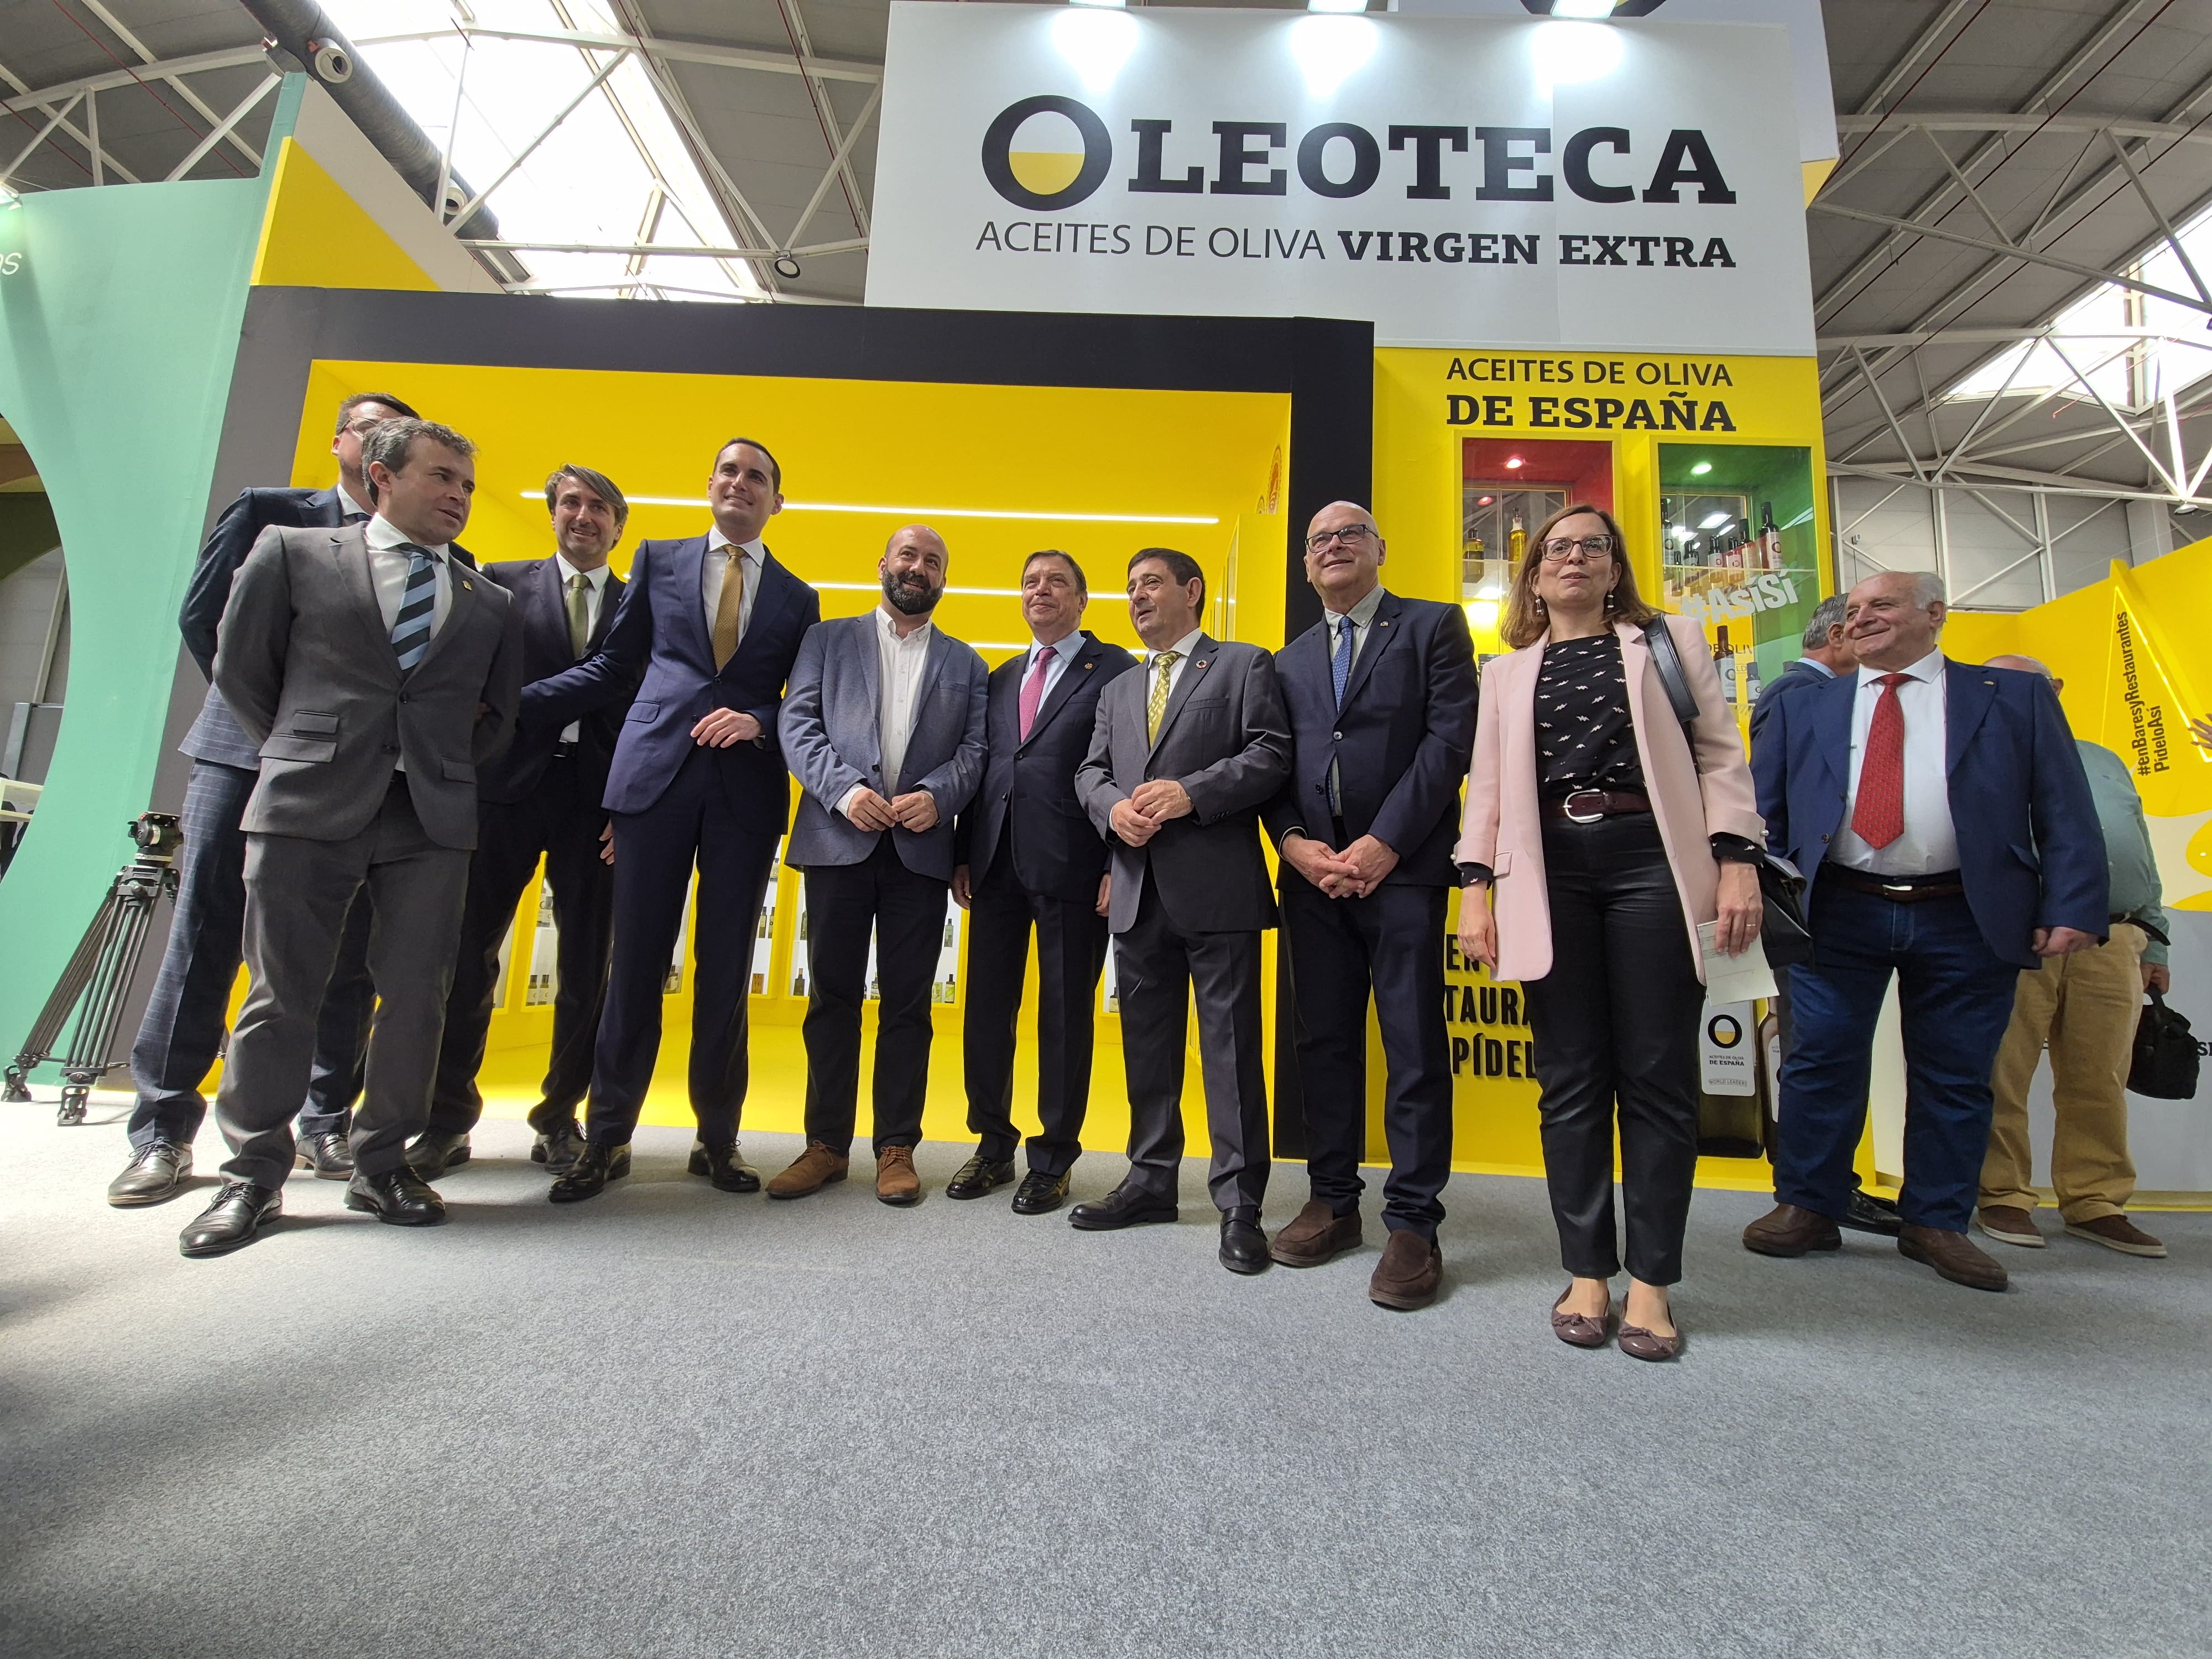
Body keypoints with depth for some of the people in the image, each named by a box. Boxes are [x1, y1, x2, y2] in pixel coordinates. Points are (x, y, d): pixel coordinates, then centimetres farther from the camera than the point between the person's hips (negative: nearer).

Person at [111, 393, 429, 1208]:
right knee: (202, 942, 0)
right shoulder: (266, 512, 9)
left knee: (346, 957, 1)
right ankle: (163, 1134, 8)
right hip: (246, 751, 0)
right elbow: (201, 616, 4)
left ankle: (326, 1126, 11)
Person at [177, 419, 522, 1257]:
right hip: (308, 809, -2)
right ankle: (253, 1177, 15)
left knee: (415, 997, 1)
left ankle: (381, 1165, 15)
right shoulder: (293, 552, 9)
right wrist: (301, 755, 11)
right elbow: (241, 669, 11)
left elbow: (500, 711, 20)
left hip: (432, 815, 2)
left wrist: (446, 769, 12)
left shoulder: (489, 603, 15)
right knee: (281, 995, 2)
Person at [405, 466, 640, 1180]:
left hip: (597, 796, 0)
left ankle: (560, 1119, 17)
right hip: (507, 786, 0)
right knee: (466, 952, 1)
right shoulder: (503, 582, 12)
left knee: (587, 965, 3)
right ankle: (447, 1120, 15)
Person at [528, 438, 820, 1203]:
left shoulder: (797, 598, 15)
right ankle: (607, 1138, 13)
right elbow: (612, 667, 13)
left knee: (726, 970, 3)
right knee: (635, 963, 1)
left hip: (747, 789, 0)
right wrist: (513, 701, 5)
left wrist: (760, 722, -8)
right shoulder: (658, 560, 15)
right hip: (655, 775, 0)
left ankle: (718, 1139, 15)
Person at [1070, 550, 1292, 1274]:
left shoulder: (1245, 666, 6)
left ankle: (1239, 1203, 5)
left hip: (1218, 886, -6)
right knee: (1147, 1043, 12)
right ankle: (1152, 1179, 25)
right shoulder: (1117, 691, 24)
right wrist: (1113, 805, -7)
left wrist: (1190, 793, -18)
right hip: (1139, 889, 6)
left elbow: (1272, 752, -6)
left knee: (1230, 1042, -3)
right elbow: (1090, 771, 16)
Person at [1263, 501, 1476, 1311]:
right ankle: (1332, 1200, 21)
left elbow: (1451, 736, -6)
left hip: (1401, 867, -4)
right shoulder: (1290, 659, 19)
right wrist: (1293, 841, -7)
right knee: (1323, 1041, 9)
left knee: (1414, 1047, -2)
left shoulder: (1433, 626, 6)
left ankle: (1413, 1223, 7)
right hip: (1314, 871, 5)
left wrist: (1385, 842, -13)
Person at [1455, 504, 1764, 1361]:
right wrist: (1477, 888, 1)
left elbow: (1720, 753, 7)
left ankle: (1651, 1280, 11)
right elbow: (1488, 785, 13)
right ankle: (1587, 1273, 13)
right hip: (1550, 874, 2)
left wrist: (1737, 863, -6)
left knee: (1657, 1076, 0)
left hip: (1651, 862, -1)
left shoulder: (1669, 639, 14)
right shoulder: (1508, 673, 19)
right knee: (1571, 1080, 3)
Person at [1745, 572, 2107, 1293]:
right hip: (1837, 915, 0)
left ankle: (1937, 1224, 21)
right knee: (1821, 1062, 1)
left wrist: (2072, 908, -7)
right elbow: (1763, 809, 9)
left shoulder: (2016, 697, 8)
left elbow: (2066, 814, 3)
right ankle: (1806, 1208, 14)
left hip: (1966, 921, 0)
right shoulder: (1805, 708, 11)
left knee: (1955, 1075, 7)